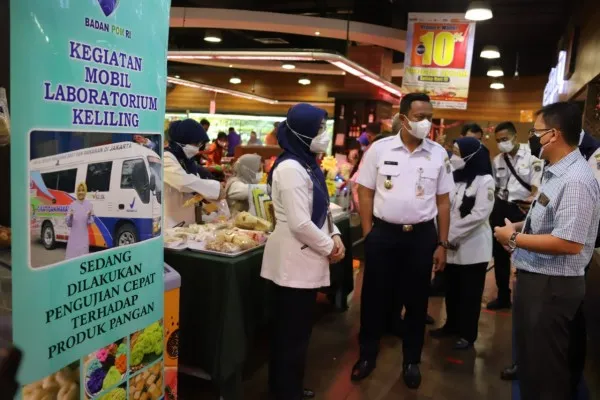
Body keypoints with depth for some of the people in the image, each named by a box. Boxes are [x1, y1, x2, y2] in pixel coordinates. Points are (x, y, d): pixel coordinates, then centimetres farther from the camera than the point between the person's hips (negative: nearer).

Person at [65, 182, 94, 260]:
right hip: (74, 236, 0)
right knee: (71, 255, 0)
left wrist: (89, 216, -18)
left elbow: (90, 222, 1)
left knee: (83, 255, 2)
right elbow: (68, 223, 3)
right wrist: (70, 217, -15)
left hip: (84, 236, 0)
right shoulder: (72, 205, 3)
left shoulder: (89, 205, 2)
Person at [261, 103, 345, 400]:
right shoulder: (290, 169, -21)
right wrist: (328, 248, -12)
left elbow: (321, 210, 18)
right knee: (293, 333, 4)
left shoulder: (308, 165, 12)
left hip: (306, 259, 10)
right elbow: (300, 223, -25)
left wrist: (335, 236, 3)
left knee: (295, 330, 21)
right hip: (294, 262, -10)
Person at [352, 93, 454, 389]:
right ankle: (367, 355, 30)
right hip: (383, 233, -1)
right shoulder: (379, 149, -4)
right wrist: (368, 236, -5)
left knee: (416, 300, 13)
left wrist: (442, 244, 2)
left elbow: (443, 201, 4)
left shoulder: (439, 154, 1)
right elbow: (365, 193, -1)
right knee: (373, 296, 10)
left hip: (422, 236, 1)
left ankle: (412, 361, 31)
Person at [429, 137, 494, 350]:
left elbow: (479, 214, -18)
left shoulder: (485, 181, -10)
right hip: (452, 245, 6)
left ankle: (468, 334, 18)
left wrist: (452, 235, -16)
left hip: (473, 246, -6)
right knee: (451, 290, 16)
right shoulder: (455, 177, 11)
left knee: (469, 293, 5)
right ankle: (452, 325, 32)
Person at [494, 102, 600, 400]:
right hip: (533, 278, 10)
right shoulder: (556, 173, 6)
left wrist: (514, 238, -20)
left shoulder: (576, 180, -23)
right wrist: (519, 227, 4)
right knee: (530, 357, 26)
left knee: (546, 367, 9)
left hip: (552, 286, -10)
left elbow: (569, 242, -30)